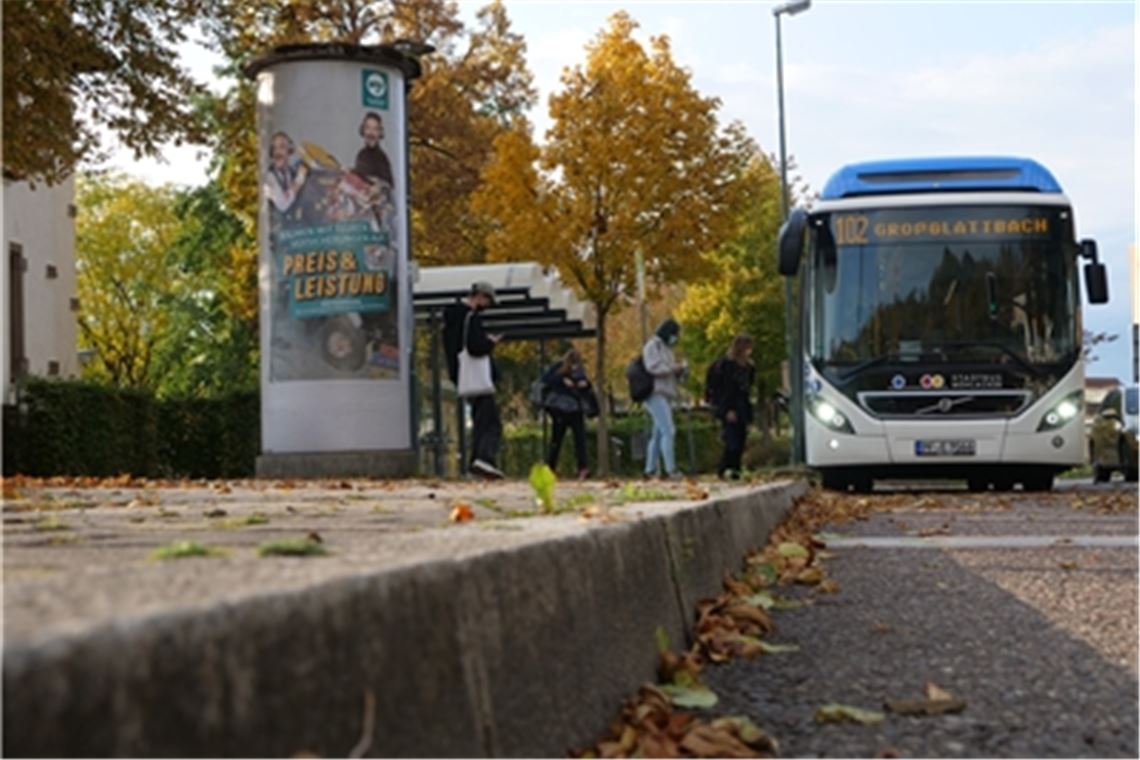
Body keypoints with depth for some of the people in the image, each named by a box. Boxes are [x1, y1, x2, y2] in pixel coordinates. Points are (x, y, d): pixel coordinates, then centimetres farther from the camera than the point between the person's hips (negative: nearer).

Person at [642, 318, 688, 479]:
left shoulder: (666, 347, 23)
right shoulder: (652, 346, -4)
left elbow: (671, 374, 25)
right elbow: (653, 367, -19)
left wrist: (681, 369, 6)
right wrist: (674, 366, -14)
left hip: (665, 395, 10)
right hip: (656, 394, -9)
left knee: (658, 433, 7)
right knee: (668, 431, -16)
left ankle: (650, 470, 9)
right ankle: (670, 469, -19)